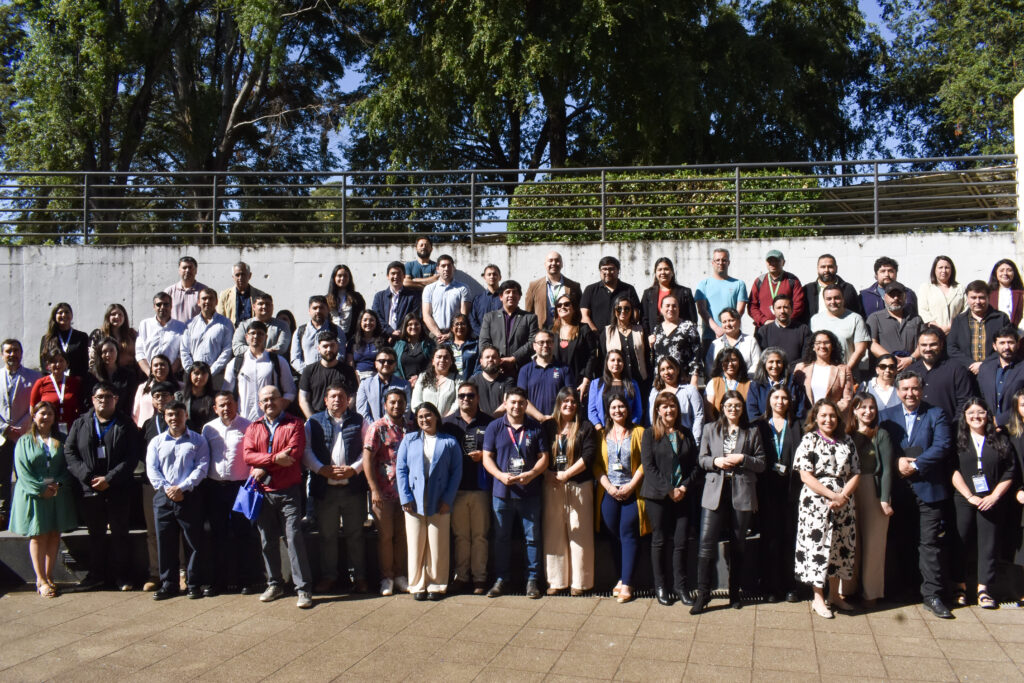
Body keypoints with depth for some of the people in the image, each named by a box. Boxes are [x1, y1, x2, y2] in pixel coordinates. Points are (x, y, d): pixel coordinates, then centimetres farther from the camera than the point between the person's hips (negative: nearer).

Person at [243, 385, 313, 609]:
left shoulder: (294, 424, 3)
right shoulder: (253, 428, 14)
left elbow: (294, 452, -12)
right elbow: (248, 454, -3)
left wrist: (265, 467, -13)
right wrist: (275, 458, -18)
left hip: (289, 491, -4)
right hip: (263, 492, 4)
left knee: (294, 538, -7)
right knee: (268, 541, 10)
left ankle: (303, 589, -4)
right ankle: (274, 585, 22)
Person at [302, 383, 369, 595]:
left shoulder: (358, 422, 9)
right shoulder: (314, 422, 11)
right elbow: (305, 450, 2)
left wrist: (354, 469, -11)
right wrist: (322, 469, -11)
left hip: (353, 486, -1)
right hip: (325, 488, 1)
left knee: (354, 533, 5)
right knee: (327, 534, 8)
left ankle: (357, 576, 15)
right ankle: (328, 576, 20)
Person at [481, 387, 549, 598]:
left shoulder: (535, 428, 4)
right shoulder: (495, 427, 4)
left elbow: (544, 457, 3)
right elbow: (487, 457, 2)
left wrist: (531, 474, -15)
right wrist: (501, 475, -15)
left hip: (530, 493, 0)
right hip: (502, 493, 0)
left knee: (532, 537, 5)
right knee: (501, 537, 8)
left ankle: (532, 580, 16)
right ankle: (500, 580, 19)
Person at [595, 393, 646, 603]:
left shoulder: (638, 432, 4)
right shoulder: (603, 435, 11)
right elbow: (597, 464, 6)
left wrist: (630, 486, -10)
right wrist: (609, 486, -7)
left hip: (631, 491, -3)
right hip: (609, 492, 3)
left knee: (628, 534, -6)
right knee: (614, 536, 5)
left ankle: (627, 584, -4)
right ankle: (621, 578, 15)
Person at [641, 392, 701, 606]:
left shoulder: (686, 434, 12)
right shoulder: (650, 435, 1)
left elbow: (696, 465, 9)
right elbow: (648, 466, -6)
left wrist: (685, 487, -7)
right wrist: (669, 490, -13)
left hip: (683, 496, 3)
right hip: (657, 496, -2)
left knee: (682, 542, 0)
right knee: (659, 541, 4)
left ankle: (680, 586, 10)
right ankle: (660, 587, 14)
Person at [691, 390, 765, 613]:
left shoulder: (752, 432, 10)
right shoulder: (710, 429, 11)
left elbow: (761, 464, 7)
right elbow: (702, 459, 10)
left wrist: (742, 459, -9)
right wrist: (716, 461, -10)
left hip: (742, 493, 1)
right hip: (716, 491, 0)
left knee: (738, 544, 7)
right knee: (707, 542, -8)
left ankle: (735, 592, 20)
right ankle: (702, 593, -3)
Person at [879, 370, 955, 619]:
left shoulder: (936, 414, 3)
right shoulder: (887, 416, 10)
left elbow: (942, 445, -9)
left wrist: (915, 465, -16)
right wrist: (896, 463, -14)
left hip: (928, 489, -2)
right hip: (898, 490, 3)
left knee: (930, 543, -4)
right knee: (899, 542, 11)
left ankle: (932, 596, 1)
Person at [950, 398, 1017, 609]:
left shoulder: (1000, 441, 6)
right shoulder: (958, 440, 4)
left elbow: (1009, 473, 3)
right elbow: (953, 471, -3)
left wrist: (993, 497, -7)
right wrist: (970, 496, -11)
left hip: (991, 502, 1)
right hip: (963, 501, 0)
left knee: (988, 545, 2)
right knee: (960, 543, 3)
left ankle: (983, 590, 9)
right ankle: (960, 587, 14)